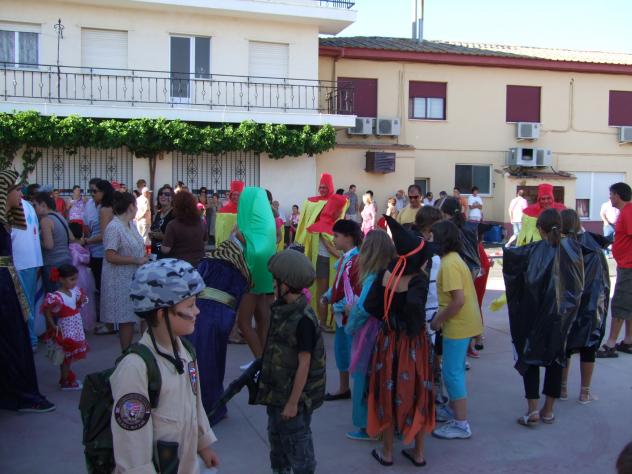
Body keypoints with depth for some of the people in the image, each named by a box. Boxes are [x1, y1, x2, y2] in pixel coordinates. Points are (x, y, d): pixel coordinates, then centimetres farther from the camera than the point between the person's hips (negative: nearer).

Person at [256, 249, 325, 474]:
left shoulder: (303, 320, -24)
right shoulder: (281, 309, 1)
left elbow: (304, 365, -22)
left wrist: (293, 402, -19)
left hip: (294, 394, -8)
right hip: (276, 391, 8)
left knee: (296, 443, 7)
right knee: (276, 437, 23)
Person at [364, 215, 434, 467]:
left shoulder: (385, 273, -8)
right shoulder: (419, 278, -16)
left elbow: (370, 305, -8)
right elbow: (414, 303, -28)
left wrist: (388, 319, 4)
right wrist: (414, 325, -9)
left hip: (387, 340, 2)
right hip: (413, 342, -2)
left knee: (388, 392, 14)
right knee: (416, 393, 14)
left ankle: (387, 452, 25)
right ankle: (418, 452, 24)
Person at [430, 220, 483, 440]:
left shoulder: (449, 264, -19)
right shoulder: (454, 259, 10)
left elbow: (458, 300, -25)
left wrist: (438, 320, -16)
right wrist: (441, 316, 14)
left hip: (458, 325, -10)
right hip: (463, 323, 10)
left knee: (452, 372, -4)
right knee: (455, 369, 20)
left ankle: (461, 424, 3)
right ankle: (454, 410, 34)